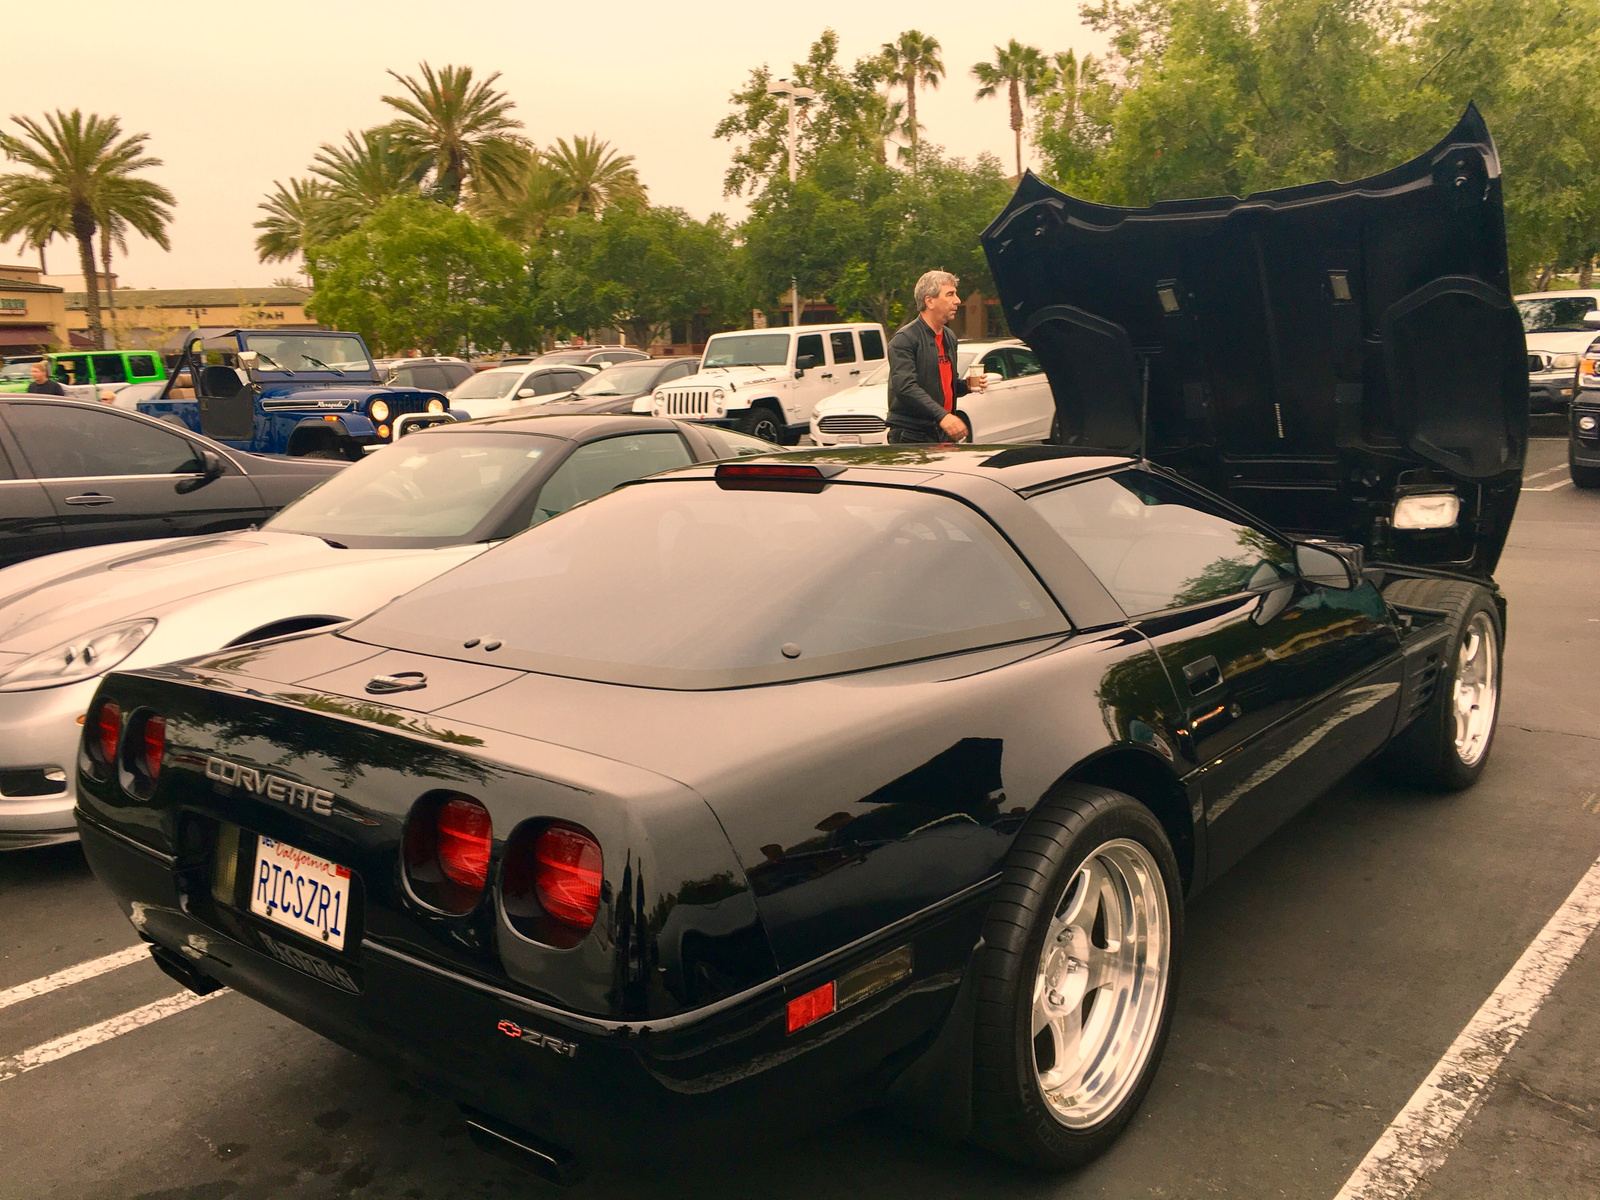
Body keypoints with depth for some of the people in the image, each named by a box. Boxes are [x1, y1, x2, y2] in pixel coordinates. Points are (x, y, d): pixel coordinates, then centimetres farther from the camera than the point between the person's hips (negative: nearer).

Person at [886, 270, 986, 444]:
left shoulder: (949, 337, 18)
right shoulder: (904, 339, -10)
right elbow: (905, 387, -23)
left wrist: (967, 386, 6)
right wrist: (942, 416, -33)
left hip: (944, 435, 8)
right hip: (911, 437, -8)